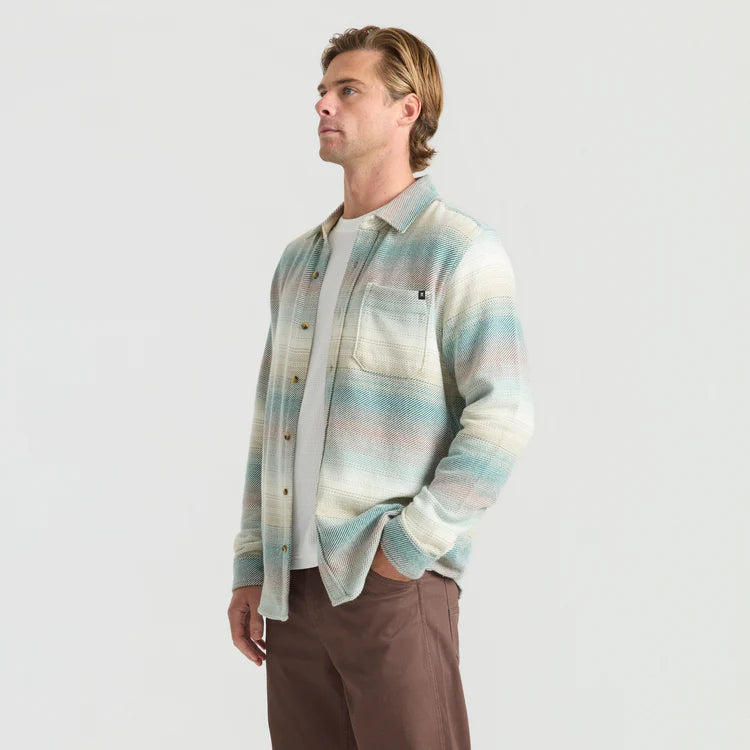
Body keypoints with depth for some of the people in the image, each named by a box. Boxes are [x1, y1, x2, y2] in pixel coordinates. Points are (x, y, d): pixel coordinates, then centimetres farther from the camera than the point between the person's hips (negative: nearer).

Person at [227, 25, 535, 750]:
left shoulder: (458, 250, -3)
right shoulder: (299, 260, 17)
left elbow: (502, 417, -11)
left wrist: (406, 548, -15)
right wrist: (250, 570, 13)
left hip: (393, 583, -6)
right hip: (292, 584, 6)